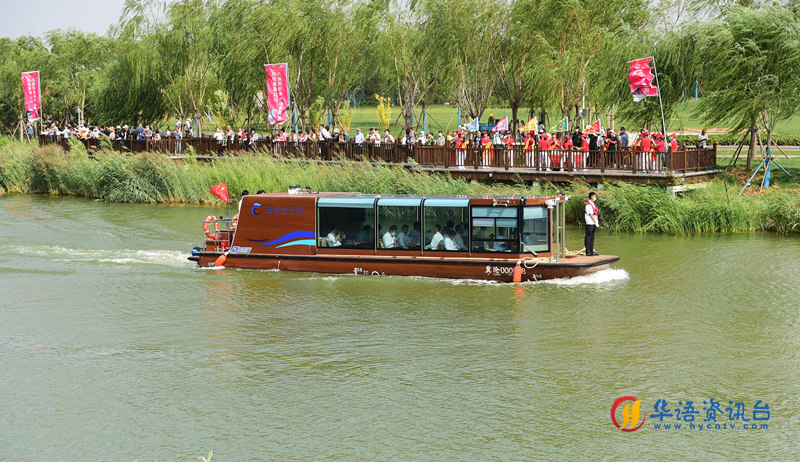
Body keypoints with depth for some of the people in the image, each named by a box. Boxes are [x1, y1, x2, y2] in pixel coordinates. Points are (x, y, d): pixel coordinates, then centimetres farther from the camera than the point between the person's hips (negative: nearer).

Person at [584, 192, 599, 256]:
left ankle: (592, 251, 15)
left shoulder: (593, 204, 17)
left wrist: (597, 221, 5)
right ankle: (588, 251, -5)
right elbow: (591, 215, -15)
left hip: (593, 224, 10)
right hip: (590, 223, -10)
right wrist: (595, 222, -12)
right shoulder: (588, 205, -12)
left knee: (592, 237, 11)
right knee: (588, 237, -6)